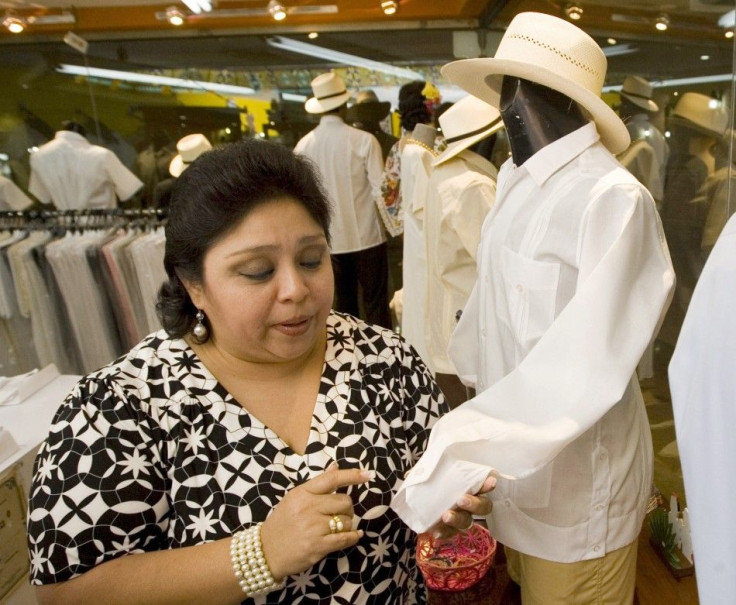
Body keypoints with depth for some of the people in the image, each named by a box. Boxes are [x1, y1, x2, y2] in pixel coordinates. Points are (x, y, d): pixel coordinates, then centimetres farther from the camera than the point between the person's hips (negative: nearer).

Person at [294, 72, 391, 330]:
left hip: (330, 239, 3)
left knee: (344, 303, 15)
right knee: (376, 304, 6)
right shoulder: (364, 141, -12)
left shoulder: (303, 146, -3)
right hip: (366, 235, -3)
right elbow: (381, 191, -12)